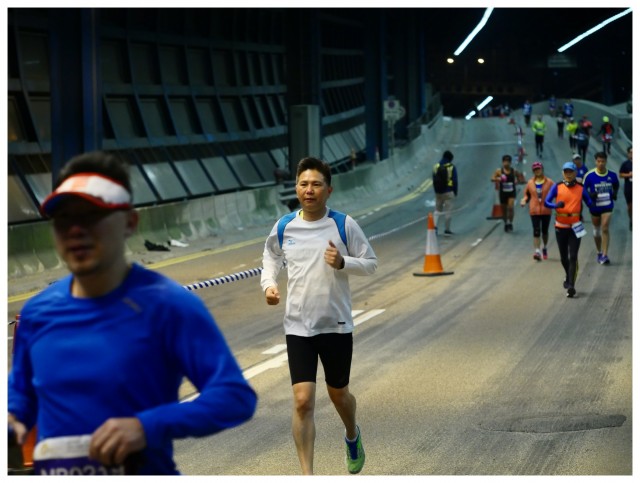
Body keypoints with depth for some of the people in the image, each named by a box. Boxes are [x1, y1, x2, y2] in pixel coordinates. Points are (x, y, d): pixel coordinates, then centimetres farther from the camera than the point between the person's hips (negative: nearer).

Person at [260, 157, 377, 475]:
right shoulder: (283, 227, -1)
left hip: (336, 325, -1)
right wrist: (268, 283, 1)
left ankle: (352, 435, 51)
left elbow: (371, 263, -1)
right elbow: (271, 255, 19)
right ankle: (307, 476, -3)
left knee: (338, 393, 17)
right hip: (298, 327, 1)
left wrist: (343, 263, -20)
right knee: (303, 401, -9)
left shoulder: (343, 225, -8)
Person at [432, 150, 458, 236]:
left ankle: (434, 225, -3)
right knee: (448, 211, 1)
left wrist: (436, 190, 14)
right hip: (448, 192, -4)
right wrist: (455, 191, 4)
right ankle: (447, 230, 2)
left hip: (438, 191, 4)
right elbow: (455, 180, -7)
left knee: (438, 210, 15)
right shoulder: (451, 167, -8)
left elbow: (434, 179, 8)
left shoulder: (436, 166, 4)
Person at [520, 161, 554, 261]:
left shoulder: (549, 182, -2)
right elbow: (527, 195, 13)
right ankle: (537, 251, -11)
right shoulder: (530, 183, 3)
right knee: (536, 231, -8)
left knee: (545, 231, 13)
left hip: (546, 210, 0)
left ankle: (544, 248, 36)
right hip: (534, 211, 0)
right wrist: (524, 200, -6)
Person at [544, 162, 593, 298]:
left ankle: (571, 285, -14)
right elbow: (546, 202, -6)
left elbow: (589, 203, 6)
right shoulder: (557, 187, 1)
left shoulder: (580, 188, 3)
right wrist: (556, 205, -27)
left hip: (575, 227, -1)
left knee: (573, 257, -11)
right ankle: (568, 277, 40)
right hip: (561, 226, 1)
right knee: (563, 257, 12)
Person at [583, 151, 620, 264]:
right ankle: (599, 252, 33)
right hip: (594, 206, 1)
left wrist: (615, 193, -3)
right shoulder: (589, 175, -10)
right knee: (596, 230, 14)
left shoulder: (612, 175, -3)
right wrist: (590, 195, -22)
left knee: (605, 229, -14)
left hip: (607, 205, -1)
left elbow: (616, 185, 17)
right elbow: (583, 189, -2)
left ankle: (605, 255, -14)